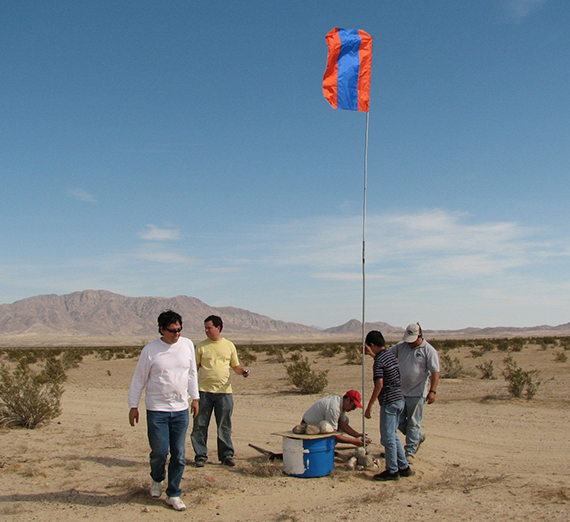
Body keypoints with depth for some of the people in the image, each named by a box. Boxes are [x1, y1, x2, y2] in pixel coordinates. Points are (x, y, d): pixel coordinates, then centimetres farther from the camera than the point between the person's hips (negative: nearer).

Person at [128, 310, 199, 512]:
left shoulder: (187, 345, 3)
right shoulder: (150, 350, -7)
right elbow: (138, 379, 1)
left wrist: (195, 398, 14)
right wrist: (133, 406, 2)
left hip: (181, 409, 3)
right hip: (157, 410, -3)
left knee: (179, 455, 5)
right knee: (159, 452, 1)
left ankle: (173, 494, 20)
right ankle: (157, 479, 33)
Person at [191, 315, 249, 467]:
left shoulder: (229, 346, 8)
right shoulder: (201, 346, 6)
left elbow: (235, 366, 12)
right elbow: (195, 367, 7)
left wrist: (243, 371, -8)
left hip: (224, 391, 0)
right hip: (204, 390, 0)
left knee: (224, 426, 7)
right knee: (200, 425, 2)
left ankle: (226, 455, 19)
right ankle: (200, 456, 13)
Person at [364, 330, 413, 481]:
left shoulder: (379, 362, -15)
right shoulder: (391, 355, 11)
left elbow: (379, 385, -21)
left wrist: (369, 406, -18)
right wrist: (372, 354, 43)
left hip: (389, 402, -9)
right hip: (399, 399, 9)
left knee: (387, 437, 0)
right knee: (393, 435, 18)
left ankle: (392, 471, 6)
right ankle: (404, 467, 21)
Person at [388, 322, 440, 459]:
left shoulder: (429, 350, -6)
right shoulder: (401, 346, 7)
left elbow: (435, 372, -9)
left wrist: (432, 391, -18)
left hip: (417, 394, -6)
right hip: (400, 392, 6)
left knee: (413, 423, 1)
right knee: (399, 421, 12)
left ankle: (410, 451, 13)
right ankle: (418, 437, 36)